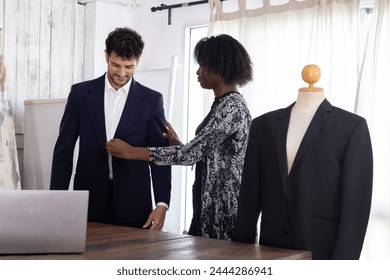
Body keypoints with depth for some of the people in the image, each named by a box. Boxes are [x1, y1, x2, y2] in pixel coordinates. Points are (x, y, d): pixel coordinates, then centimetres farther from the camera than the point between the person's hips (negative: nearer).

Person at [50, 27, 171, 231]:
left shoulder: (152, 100, 1)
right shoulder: (81, 93, 4)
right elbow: (64, 149, 5)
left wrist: (162, 204, -8)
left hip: (133, 205, 0)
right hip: (88, 201, 1)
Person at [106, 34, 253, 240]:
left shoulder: (232, 108, -18)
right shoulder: (222, 105, 12)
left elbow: (191, 153, -21)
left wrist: (131, 152, -16)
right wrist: (178, 144, 1)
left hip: (226, 206, -9)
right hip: (209, 204, 9)